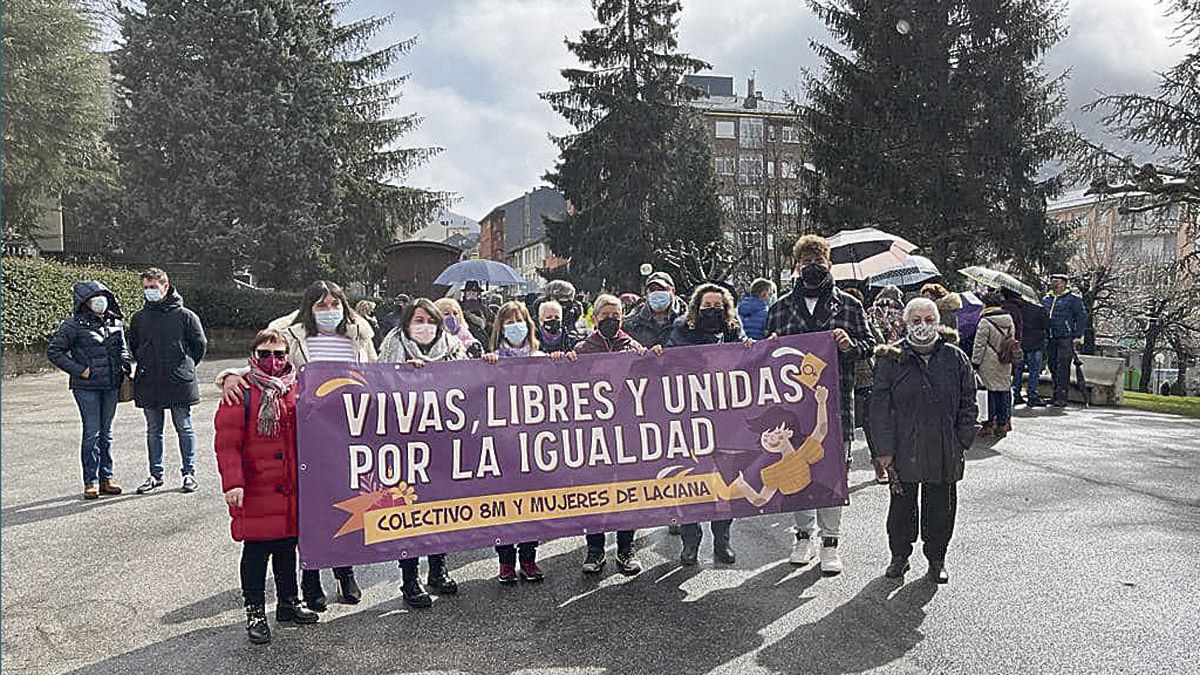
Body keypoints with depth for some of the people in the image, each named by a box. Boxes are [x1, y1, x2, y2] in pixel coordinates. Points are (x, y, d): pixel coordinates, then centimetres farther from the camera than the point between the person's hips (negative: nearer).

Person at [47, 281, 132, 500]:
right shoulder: (73, 325, -6)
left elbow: (123, 350, 22)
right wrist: (78, 370, -10)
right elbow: (53, 351, -5)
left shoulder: (115, 323, 9)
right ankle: (91, 481, 3)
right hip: (87, 386, -5)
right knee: (92, 432, -5)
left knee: (106, 432, 10)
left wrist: (124, 368, 6)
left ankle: (106, 478, 18)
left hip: (111, 385, 5)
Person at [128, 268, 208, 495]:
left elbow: (200, 344, 4)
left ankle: (189, 473, 13)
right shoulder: (138, 318, 6)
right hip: (148, 385, 4)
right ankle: (156, 474, 20)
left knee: (184, 429, 4)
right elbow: (133, 347, 21)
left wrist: (185, 366, 6)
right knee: (153, 431, 10)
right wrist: (147, 366, 13)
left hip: (180, 383, -4)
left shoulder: (185, 315, -4)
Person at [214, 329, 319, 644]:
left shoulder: (297, 388, 8)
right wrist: (232, 482, -19)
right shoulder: (241, 391, -8)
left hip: (291, 486, 5)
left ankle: (288, 603, 31)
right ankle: (255, 612, 16)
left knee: (287, 545, 16)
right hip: (255, 488, -5)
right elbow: (227, 442, -12)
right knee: (256, 550, 3)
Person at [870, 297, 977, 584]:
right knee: (902, 502, 10)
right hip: (904, 450, -1)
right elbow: (879, 406, -5)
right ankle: (899, 555, 27)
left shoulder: (955, 358, 1)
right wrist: (884, 449, -9)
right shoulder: (891, 359, -4)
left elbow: (968, 404, 6)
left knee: (940, 504, 11)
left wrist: (962, 442, -1)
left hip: (945, 450, 1)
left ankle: (936, 558, 29)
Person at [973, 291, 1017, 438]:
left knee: (993, 392, -1)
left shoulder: (985, 321, -15)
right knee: (1004, 390, 10)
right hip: (1005, 363, 6)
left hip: (990, 364, -6)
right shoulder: (1009, 320, 7)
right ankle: (1004, 422, 15)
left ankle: (992, 423, 3)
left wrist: (975, 362, -4)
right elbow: (1012, 340, 16)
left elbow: (979, 345, -13)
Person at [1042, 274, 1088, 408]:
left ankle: (1062, 397, -9)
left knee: (1063, 367, -10)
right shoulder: (1046, 299, 16)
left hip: (1066, 339, -6)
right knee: (1053, 367, 8)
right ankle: (1056, 394, 17)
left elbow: (1082, 316, -3)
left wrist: (1078, 335, -9)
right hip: (1050, 339, 6)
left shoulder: (1073, 299, 0)